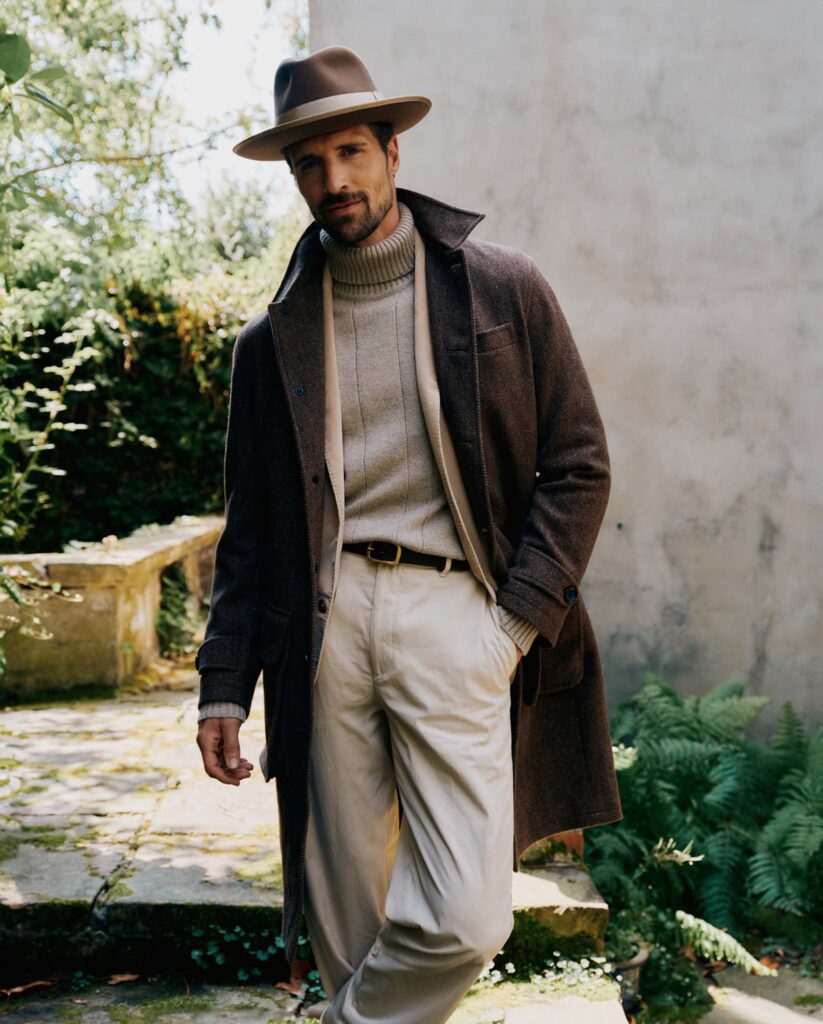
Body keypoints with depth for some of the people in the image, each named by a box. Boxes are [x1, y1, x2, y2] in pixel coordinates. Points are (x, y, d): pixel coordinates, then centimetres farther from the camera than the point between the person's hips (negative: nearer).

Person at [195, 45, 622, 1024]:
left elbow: (578, 465, 6)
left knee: (466, 920, -10)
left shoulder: (503, 289, 7)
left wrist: (517, 620, -5)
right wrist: (223, 686, 8)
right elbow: (248, 530, 15)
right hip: (323, 620, 2)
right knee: (346, 922, 7)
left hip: (454, 612, -2)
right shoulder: (273, 337, 13)